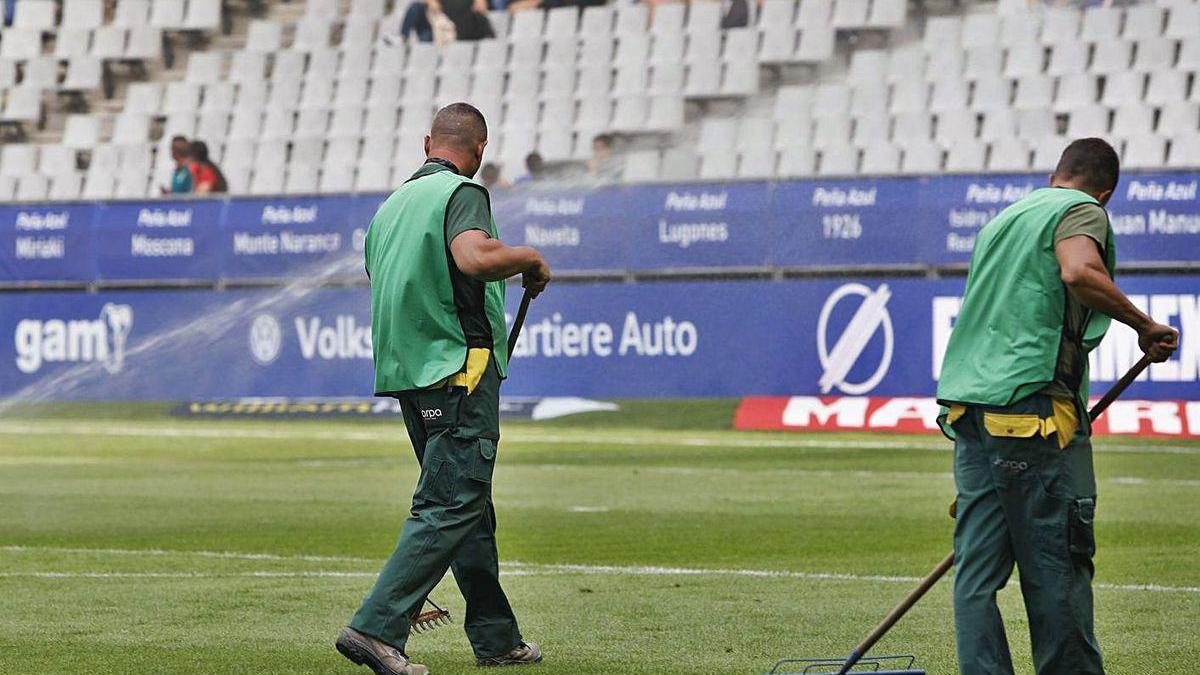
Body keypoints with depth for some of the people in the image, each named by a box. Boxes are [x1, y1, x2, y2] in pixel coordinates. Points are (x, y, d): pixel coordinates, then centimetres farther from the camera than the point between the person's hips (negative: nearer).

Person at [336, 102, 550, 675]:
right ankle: (376, 628, -21)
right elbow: (474, 257, -28)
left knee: (468, 508, 15)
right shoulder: (461, 192, -9)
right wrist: (530, 258, -11)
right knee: (449, 509, -11)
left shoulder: (391, 204, 17)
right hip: (460, 369, -9)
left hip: (405, 372, 9)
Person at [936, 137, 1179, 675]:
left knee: (977, 568, 4)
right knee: (1058, 569, -3)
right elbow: (1078, 272, -21)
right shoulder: (1082, 210, 2)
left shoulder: (1002, 219, 28)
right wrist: (1143, 325, -9)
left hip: (968, 409, 8)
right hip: (1034, 408, -8)